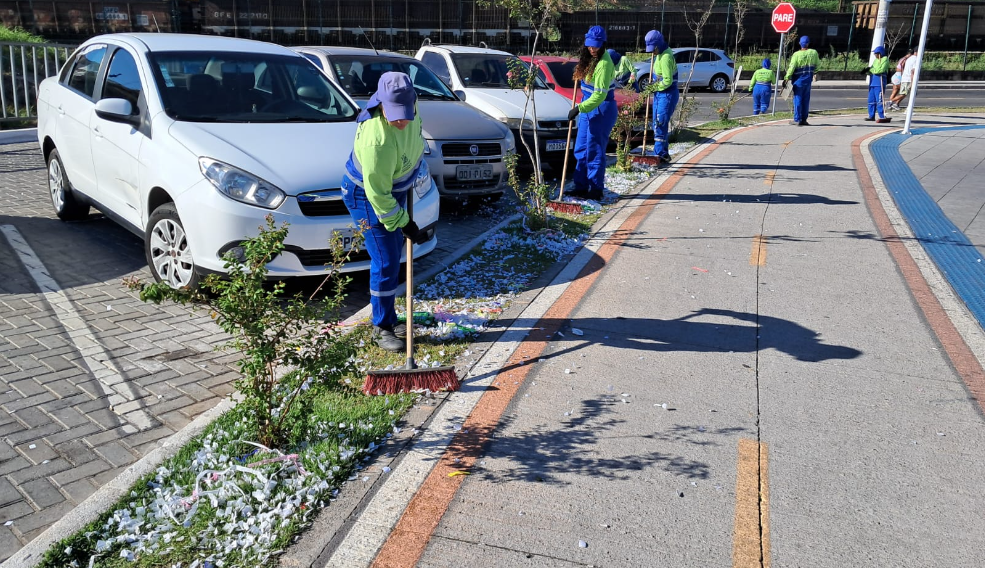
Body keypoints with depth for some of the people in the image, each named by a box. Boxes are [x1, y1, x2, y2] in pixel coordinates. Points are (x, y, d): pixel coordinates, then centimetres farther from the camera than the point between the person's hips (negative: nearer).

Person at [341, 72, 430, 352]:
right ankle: (381, 327, 12)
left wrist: (415, 167, 17)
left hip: (394, 188, 9)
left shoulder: (407, 103, -17)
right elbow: (378, 194, -30)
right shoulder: (376, 142, -39)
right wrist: (405, 224, -22)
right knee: (385, 263, -6)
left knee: (393, 257, 17)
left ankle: (389, 318, 33)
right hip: (367, 196, -8)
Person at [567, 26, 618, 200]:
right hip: (588, 107, 10)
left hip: (601, 109, -10)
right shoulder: (589, 58, 8)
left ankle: (596, 189, 4)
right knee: (581, 149, 11)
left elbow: (600, 95, -25)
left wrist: (579, 108, -27)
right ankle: (581, 186, 19)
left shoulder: (603, 64, -20)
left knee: (594, 151, -5)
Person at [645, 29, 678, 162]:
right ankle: (663, 154, 19)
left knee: (660, 123, -12)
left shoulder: (665, 57, -21)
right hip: (660, 93, 11)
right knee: (658, 124, 12)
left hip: (667, 94, -11)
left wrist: (655, 87, -12)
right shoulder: (662, 53, 11)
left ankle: (660, 153, -9)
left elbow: (668, 81, -25)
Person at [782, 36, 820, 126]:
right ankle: (804, 119, 12)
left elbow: (791, 68, -16)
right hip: (808, 80, 3)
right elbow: (816, 66, 9)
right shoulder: (814, 53, 0)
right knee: (805, 100, 9)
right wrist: (813, 73, 27)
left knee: (798, 99, 0)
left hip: (798, 80, -3)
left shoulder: (797, 54, -13)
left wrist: (786, 78, -12)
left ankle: (797, 119, -1)